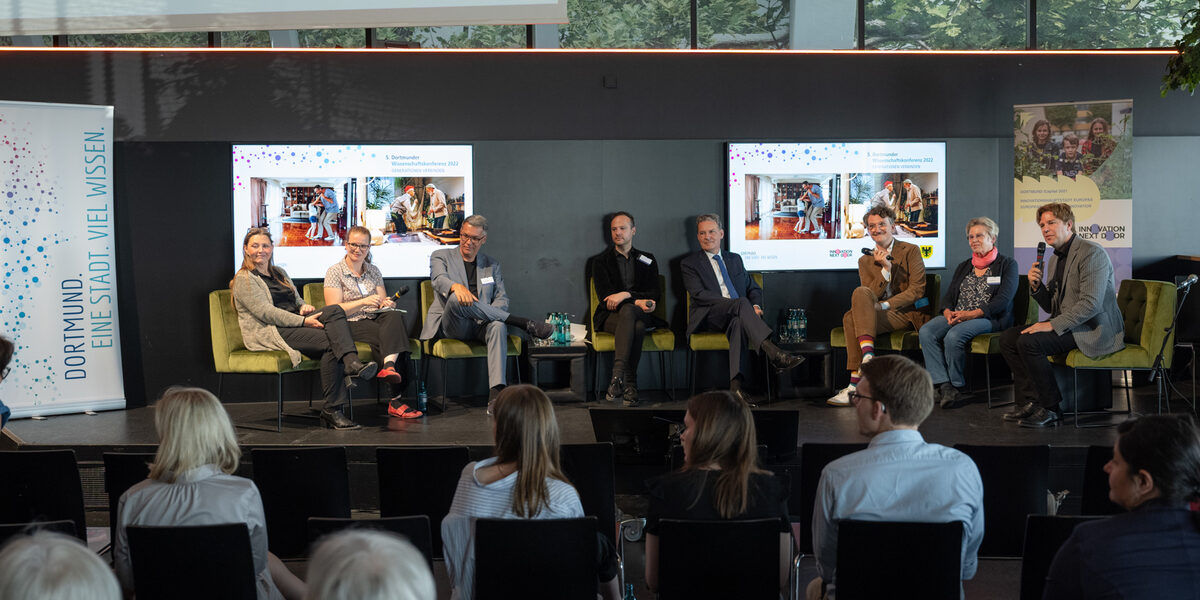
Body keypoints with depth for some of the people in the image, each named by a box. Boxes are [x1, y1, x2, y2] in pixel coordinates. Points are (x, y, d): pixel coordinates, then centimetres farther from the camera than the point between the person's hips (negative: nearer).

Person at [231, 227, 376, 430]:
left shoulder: (279, 273, 26)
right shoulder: (244, 279, 0)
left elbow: (297, 301, 28)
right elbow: (265, 312, -12)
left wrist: (305, 307, 1)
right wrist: (302, 321, -21)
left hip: (294, 323, 7)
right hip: (269, 333, -7)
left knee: (335, 311, -24)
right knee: (330, 341, -29)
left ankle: (352, 363, -44)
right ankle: (331, 409, -33)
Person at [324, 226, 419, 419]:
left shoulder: (374, 271, 20)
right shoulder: (334, 271, 4)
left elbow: (383, 302, 17)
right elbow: (334, 309, -5)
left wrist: (387, 304, -9)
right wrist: (364, 302, -17)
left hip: (377, 319, 4)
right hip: (351, 324, -4)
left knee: (395, 316, -33)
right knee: (392, 336, -33)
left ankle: (389, 366, -51)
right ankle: (396, 399, -43)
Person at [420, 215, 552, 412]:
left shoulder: (492, 265, 20)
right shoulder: (441, 256, 11)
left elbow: (502, 298, 12)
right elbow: (439, 280, -11)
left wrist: (490, 315, -12)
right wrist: (456, 286, -35)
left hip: (480, 325, 2)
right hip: (452, 327, -2)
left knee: (498, 326, -35)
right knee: (456, 298, -37)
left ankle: (496, 393, -49)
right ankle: (523, 323, -33)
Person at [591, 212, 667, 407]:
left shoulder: (647, 260, 16)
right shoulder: (601, 261, 11)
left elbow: (655, 294, 4)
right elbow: (605, 296, -3)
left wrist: (626, 294, -14)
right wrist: (637, 301, -18)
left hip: (641, 314, 1)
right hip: (610, 316, -1)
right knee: (633, 322, -38)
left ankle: (618, 377, -42)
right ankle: (630, 384, -46)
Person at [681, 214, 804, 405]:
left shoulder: (735, 259, 26)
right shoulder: (689, 263, 11)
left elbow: (754, 288, 23)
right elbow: (699, 294, -5)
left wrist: (755, 306, -2)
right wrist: (736, 303, -16)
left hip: (737, 315, 3)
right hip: (709, 317, -3)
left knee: (738, 321, -36)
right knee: (741, 303, -34)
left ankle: (735, 383, -47)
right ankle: (775, 354, -50)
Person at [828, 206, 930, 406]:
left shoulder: (910, 251, 3)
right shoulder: (865, 260, 16)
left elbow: (917, 290, -7)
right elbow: (872, 295, 3)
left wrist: (885, 305, -17)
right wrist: (885, 269, -10)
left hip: (905, 314, -4)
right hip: (879, 315, 5)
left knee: (851, 318, -30)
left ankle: (856, 384, -36)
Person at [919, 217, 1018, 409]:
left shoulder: (1007, 265, 5)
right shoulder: (963, 267, 24)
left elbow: (1003, 300, -8)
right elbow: (949, 296, 16)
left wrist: (973, 314, -20)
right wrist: (948, 312, -8)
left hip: (990, 319, -6)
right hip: (956, 317, 6)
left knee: (953, 335, -35)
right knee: (927, 331, -25)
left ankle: (958, 387, -18)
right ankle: (944, 386, -31)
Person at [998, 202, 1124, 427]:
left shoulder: (1092, 253, -15)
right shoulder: (1055, 258, 15)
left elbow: (1091, 304, -24)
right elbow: (1052, 306, 18)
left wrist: (1052, 325, -24)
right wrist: (1036, 286, -2)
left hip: (1094, 330, -10)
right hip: (1066, 325, 10)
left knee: (1029, 341, -26)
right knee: (1008, 337, -2)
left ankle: (1050, 408, -13)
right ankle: (1029, 401, 0)